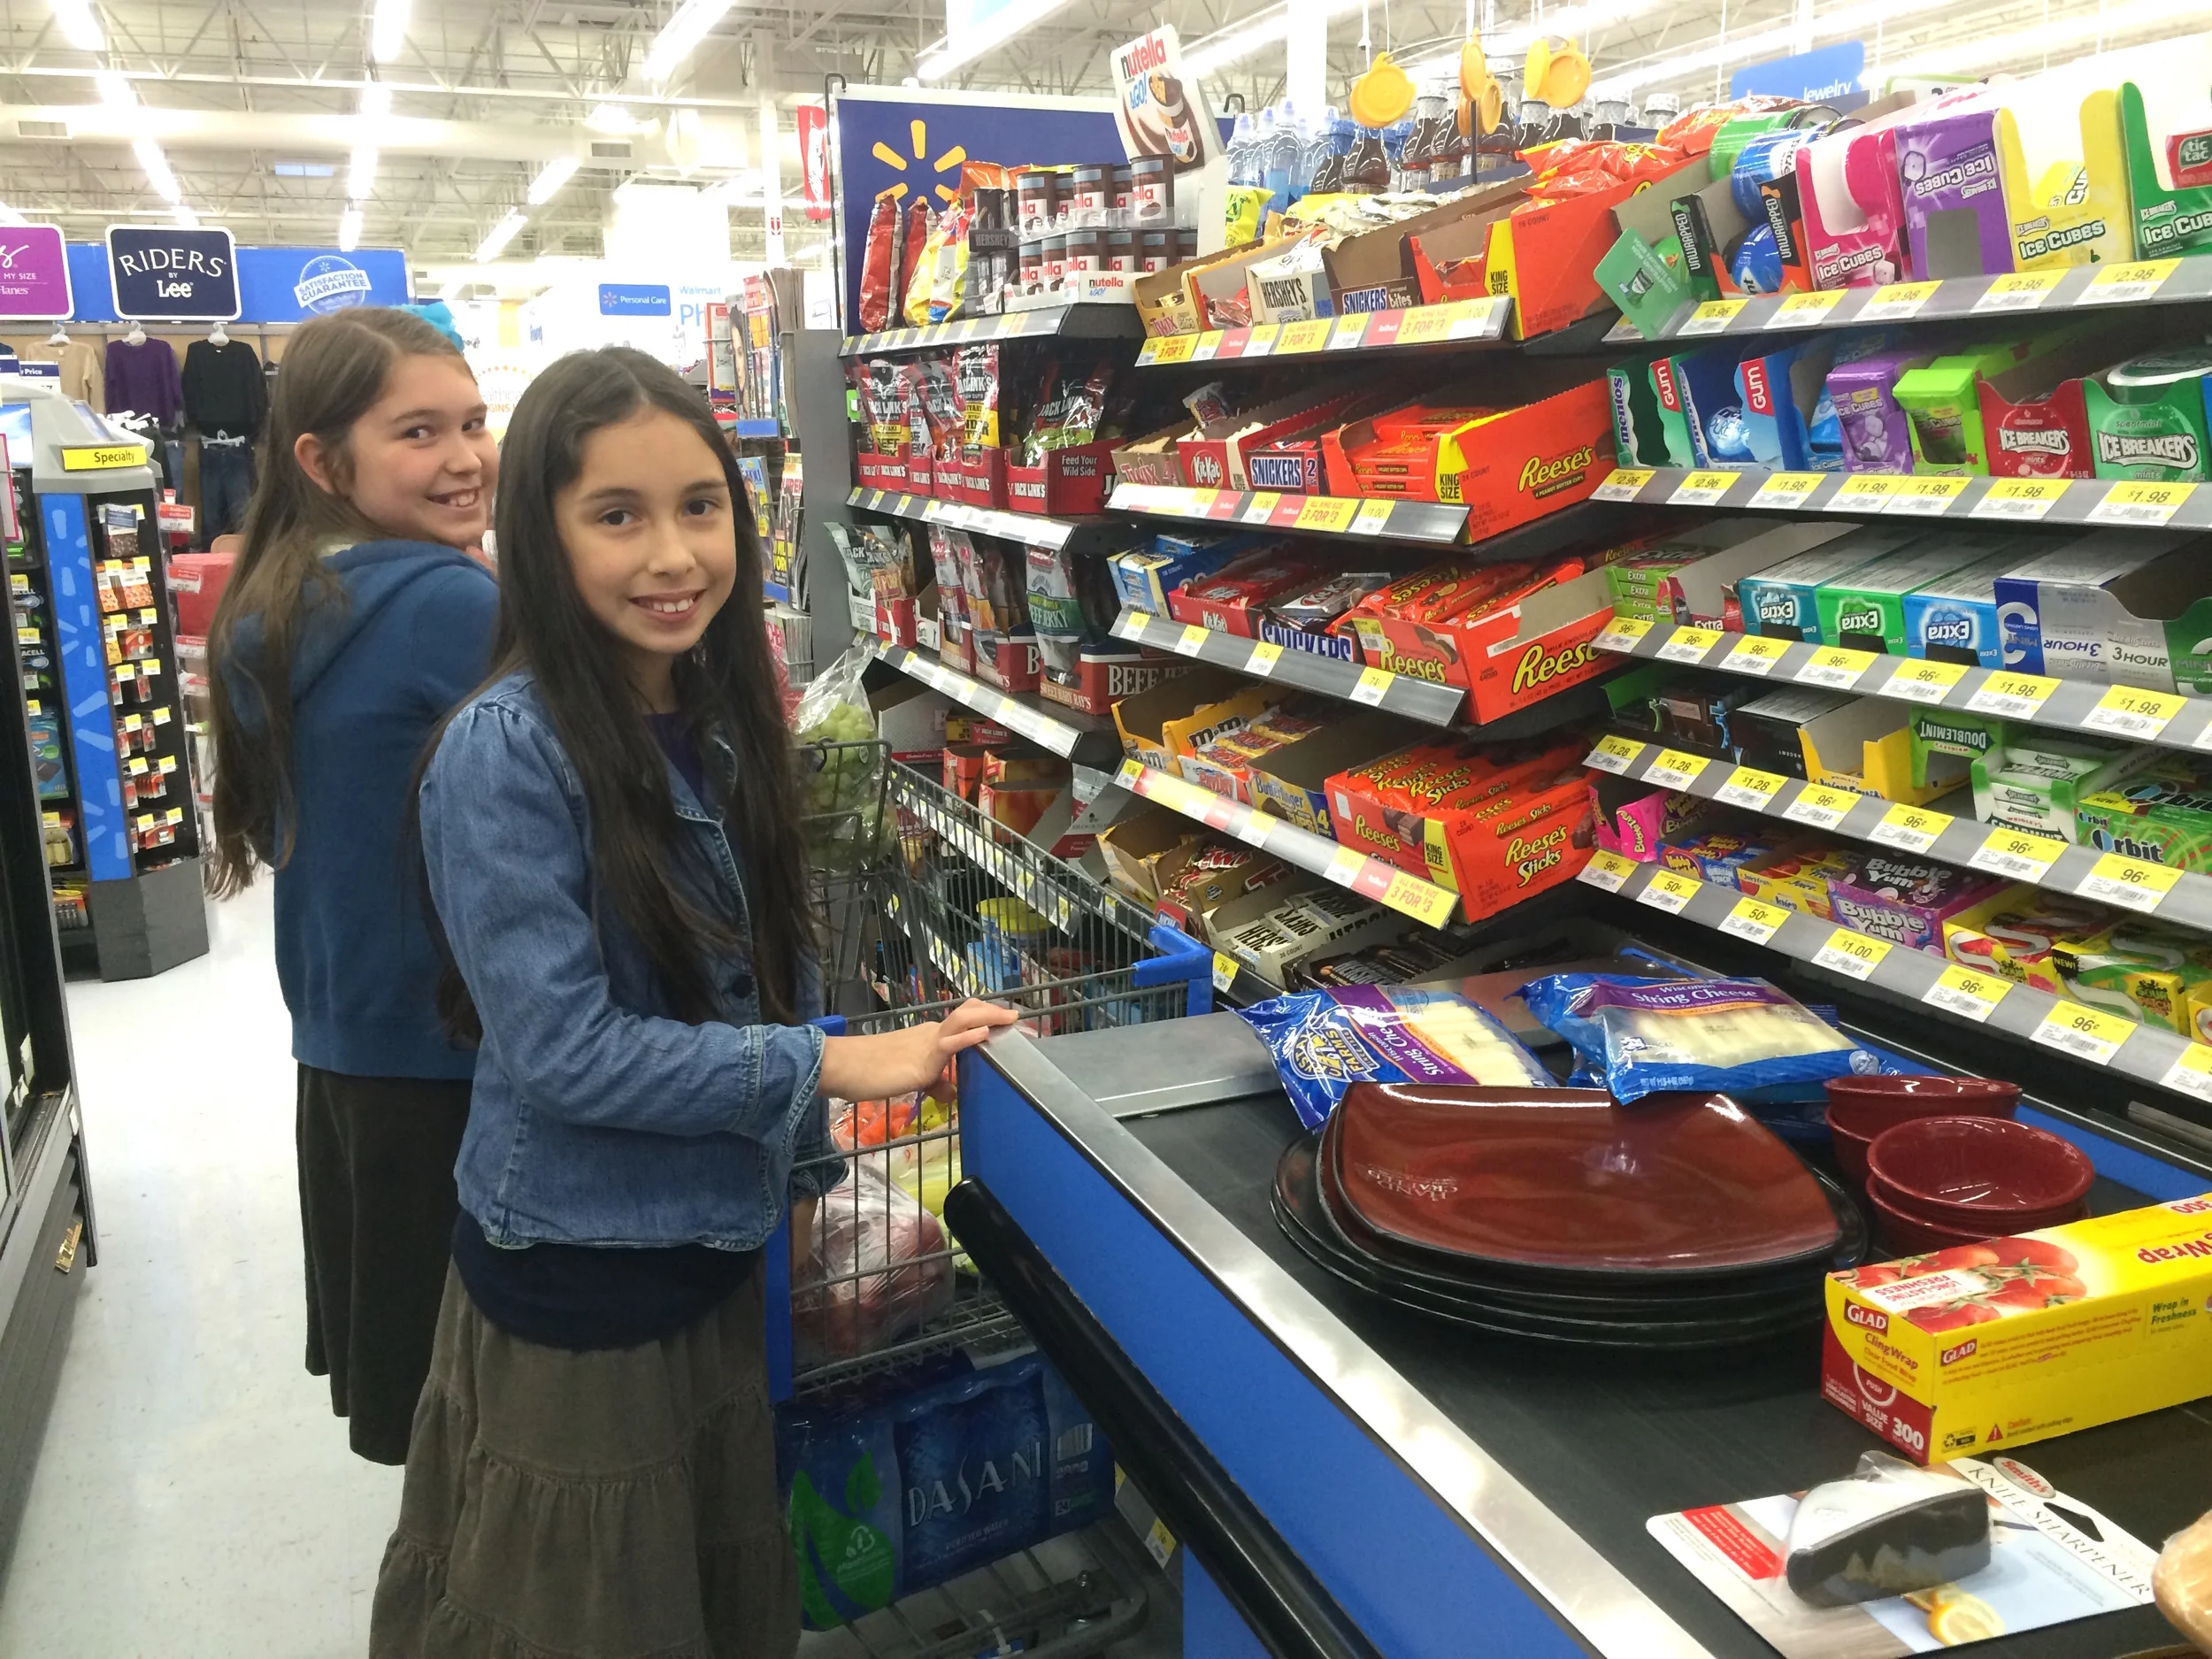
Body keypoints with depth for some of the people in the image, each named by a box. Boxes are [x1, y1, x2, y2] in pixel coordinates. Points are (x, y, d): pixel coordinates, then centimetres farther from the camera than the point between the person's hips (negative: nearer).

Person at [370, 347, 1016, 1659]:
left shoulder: (723, 717, -1)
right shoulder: (507, 750, -21)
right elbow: (559, 1047, -23)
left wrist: (806, 1163, 11)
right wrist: (829, 1065, -20)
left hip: (717, 1246, 6)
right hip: (572, 1272, -6)